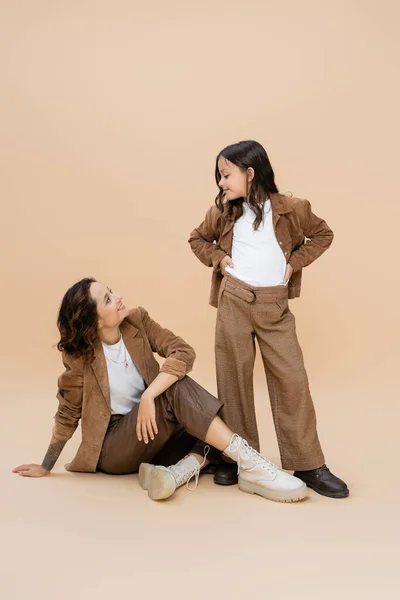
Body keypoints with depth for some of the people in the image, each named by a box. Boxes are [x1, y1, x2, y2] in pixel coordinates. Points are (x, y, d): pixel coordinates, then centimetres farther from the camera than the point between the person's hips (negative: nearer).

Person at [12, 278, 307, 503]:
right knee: (176, 390, -31)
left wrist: (148, 396, -31)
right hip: (112, 447, -5)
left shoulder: (137, 321, -7)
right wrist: (46, 467, 0)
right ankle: (249, 463, -38)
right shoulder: (79, 355, -14)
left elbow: (183, 352, -20)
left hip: (151, 430, 5)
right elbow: (69, 412, -4)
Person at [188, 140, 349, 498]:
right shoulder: (223, 213, 5)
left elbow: (323, 235, 11)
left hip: (274, 305, -1)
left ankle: (308, 465, 4)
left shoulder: (291, 209, -2)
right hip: (233, 300, 2)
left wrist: (296, 262, -2)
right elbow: (197, 239, 21)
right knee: (233, 377, 4)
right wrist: (218, 258, 2)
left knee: (291, 378, -4)